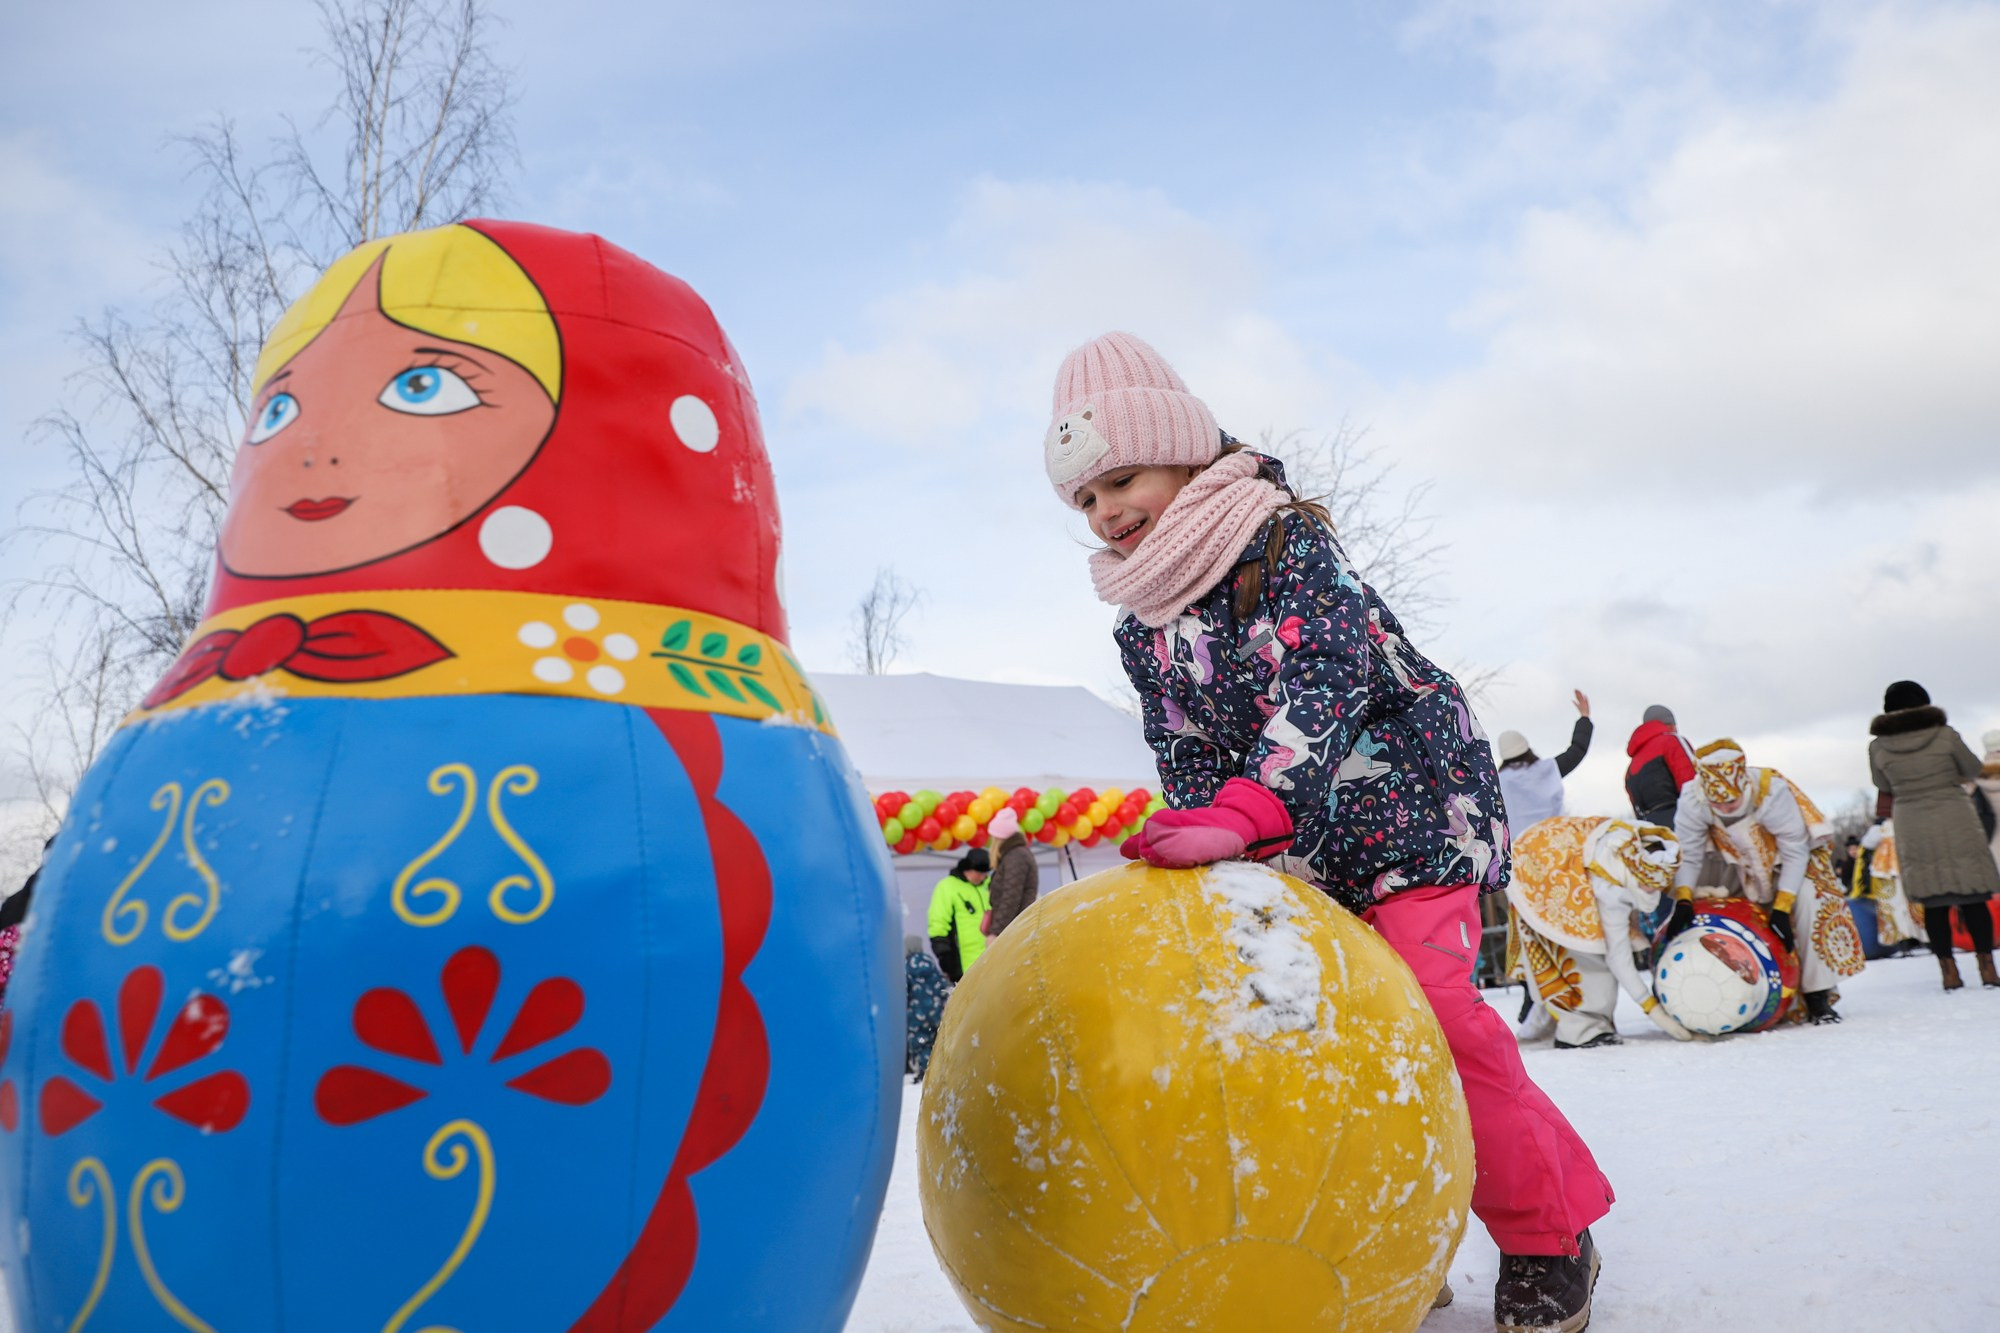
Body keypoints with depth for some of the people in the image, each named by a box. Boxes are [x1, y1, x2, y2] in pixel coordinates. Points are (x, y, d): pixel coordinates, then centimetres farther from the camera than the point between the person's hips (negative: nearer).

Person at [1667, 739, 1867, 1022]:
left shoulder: (1773, 791, -38)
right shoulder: (1692, 799, -30)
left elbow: (1795, 852, -28)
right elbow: (1687, 855, -21)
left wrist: (1781, 908, -31)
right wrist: (1683, 900, -35)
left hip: (1783, 856, -3)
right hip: (1734, 861, 3)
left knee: (1809, 898, -25)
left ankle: (1817, 997, -13)